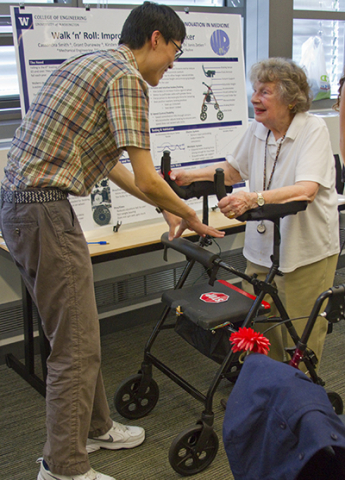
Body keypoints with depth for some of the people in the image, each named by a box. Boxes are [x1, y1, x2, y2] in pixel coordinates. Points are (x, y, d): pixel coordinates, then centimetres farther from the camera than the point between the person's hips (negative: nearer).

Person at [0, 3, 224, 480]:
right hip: (45, 212, -10)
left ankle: (93, 428, 36)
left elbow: (109, 163, 25)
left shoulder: (91, 64, 20)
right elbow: (146, 180, -16)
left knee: (78, 330, 20)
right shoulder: (127, 77, -11)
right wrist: (189, 215, 2)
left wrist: (165, 205, 26)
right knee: (76, 347, -1)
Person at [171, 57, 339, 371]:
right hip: (263, 248, 6)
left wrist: (253, 199, -44)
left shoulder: (314, 130, -15)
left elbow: (306, 190, -30)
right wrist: (189, 177, 6)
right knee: (256, 323, 8)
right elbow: (234, 169, 18)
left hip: (307, 253, -5)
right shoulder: (258, 130, 3)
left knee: (299, 337, 4)